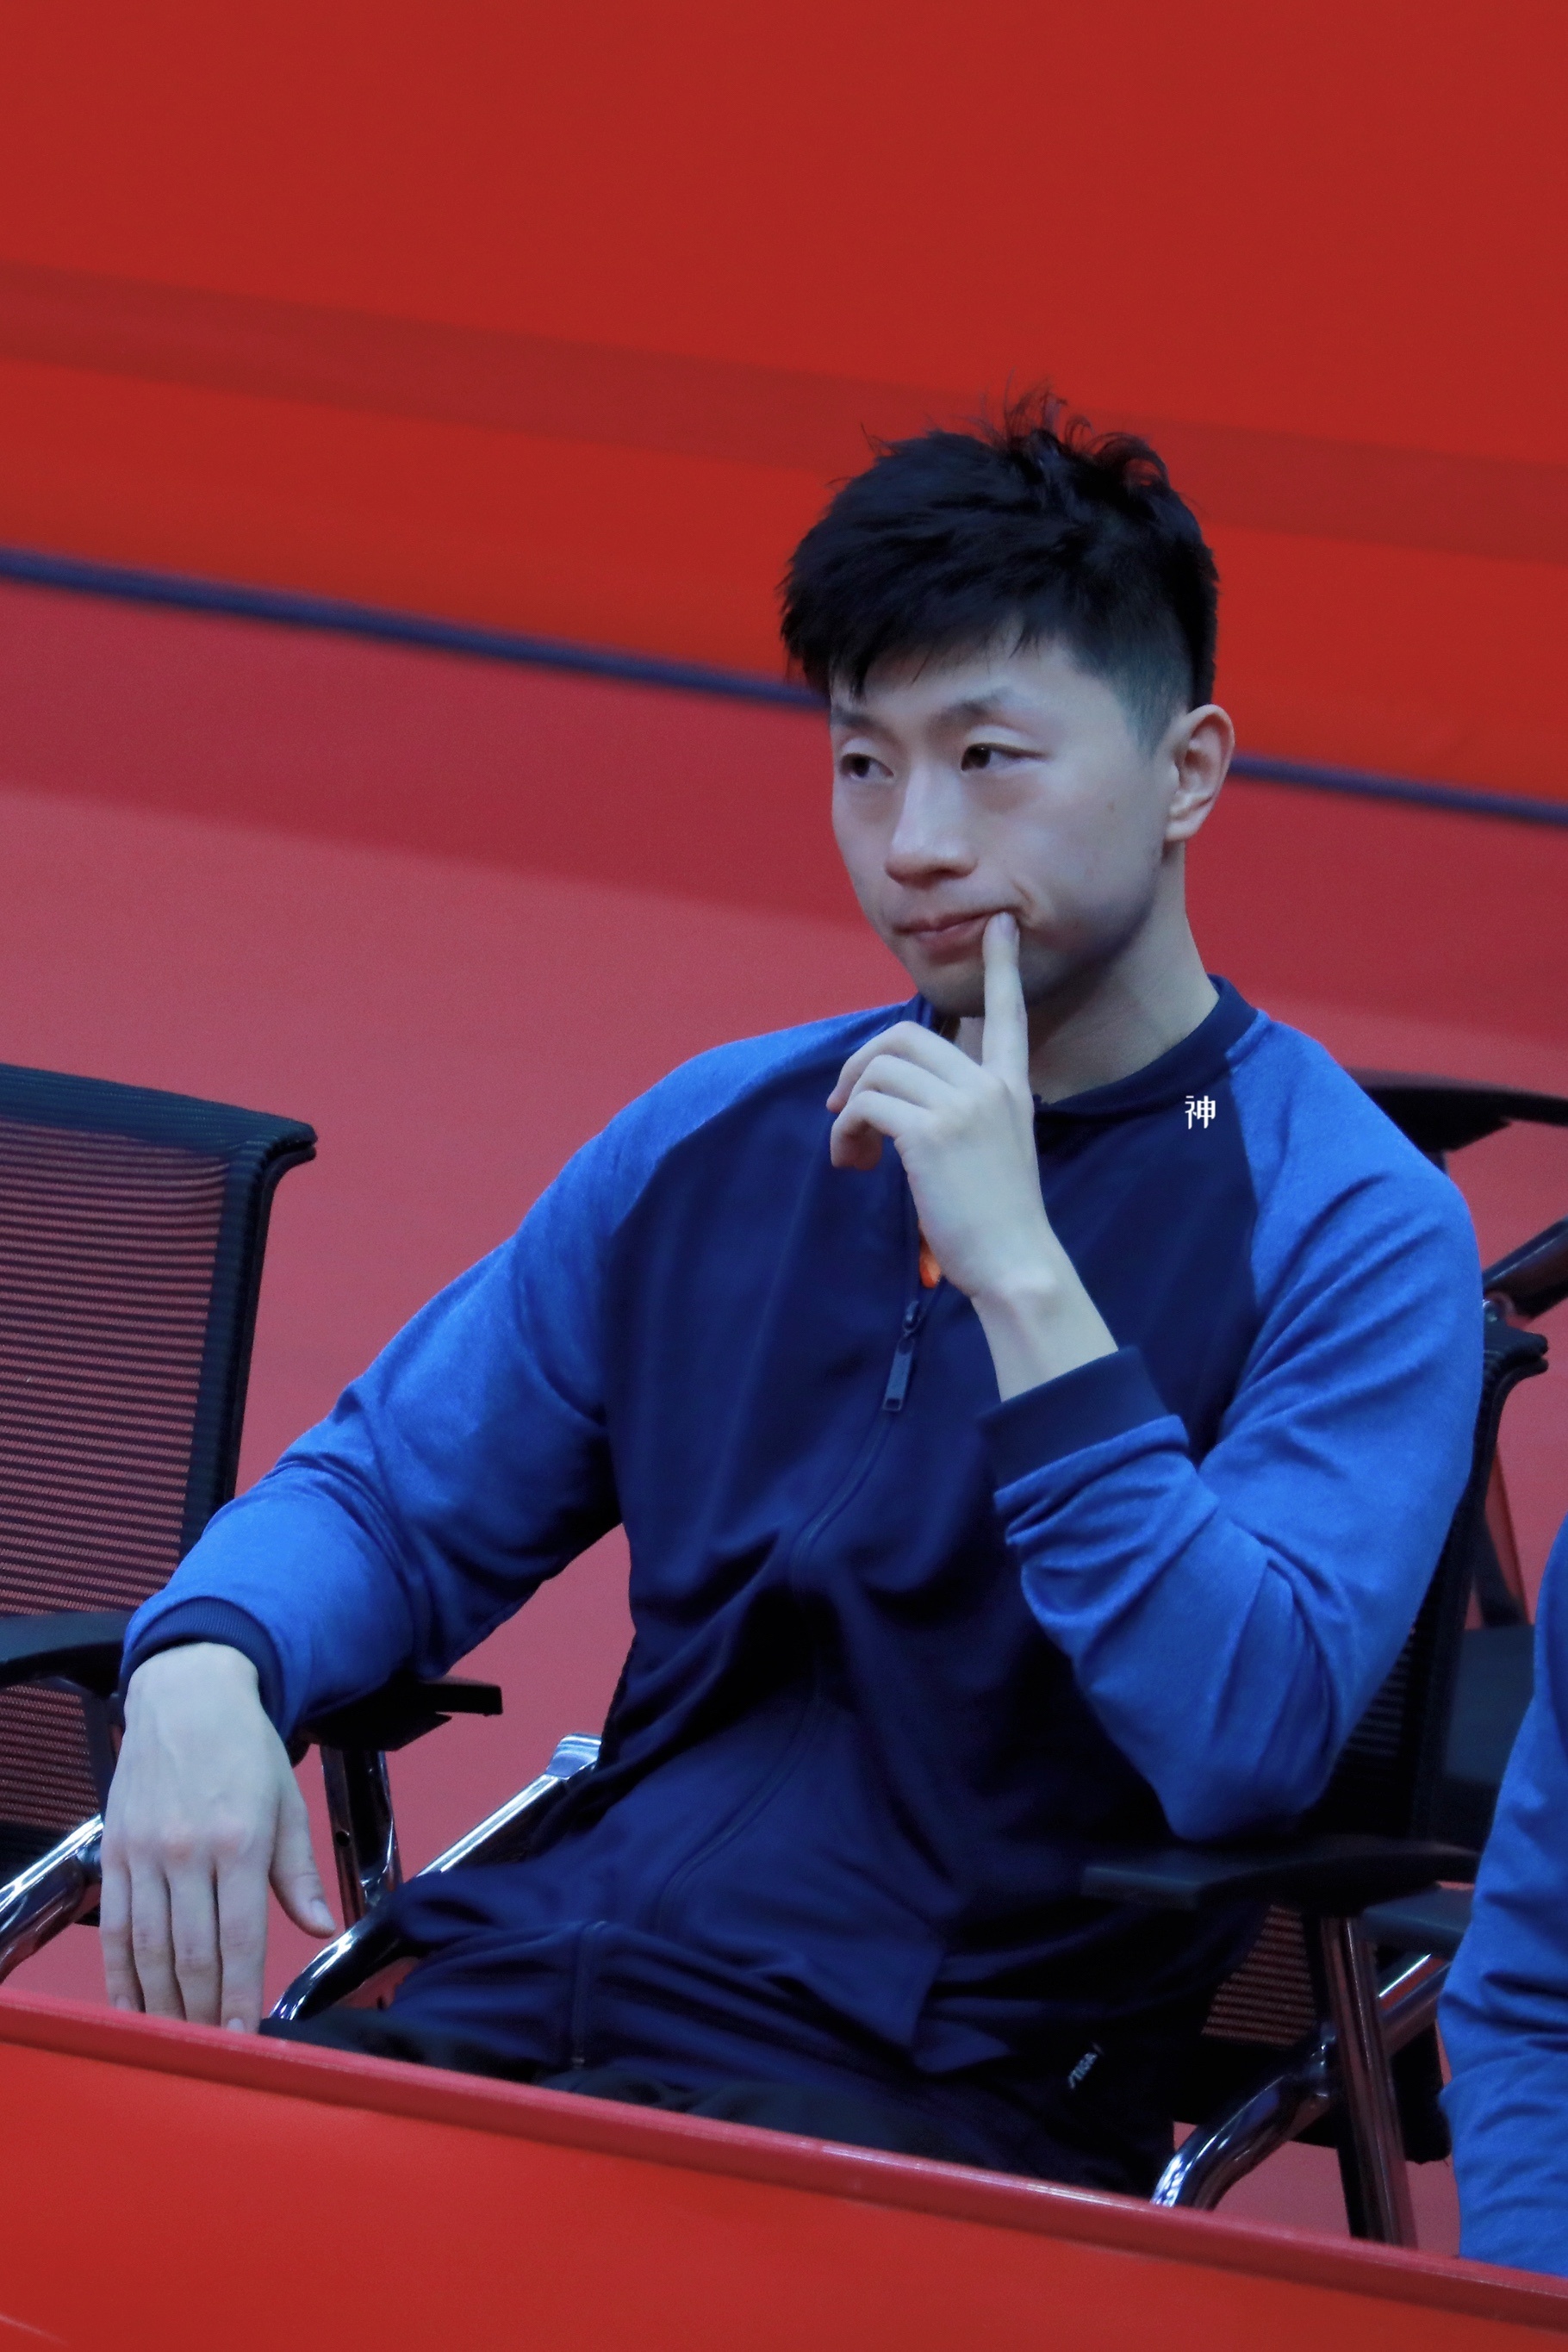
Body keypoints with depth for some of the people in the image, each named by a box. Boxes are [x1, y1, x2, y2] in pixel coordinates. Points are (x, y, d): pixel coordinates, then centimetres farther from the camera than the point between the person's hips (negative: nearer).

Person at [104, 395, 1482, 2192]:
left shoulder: (1356, 1232, -2)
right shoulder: (721, 1140, 16)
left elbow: (1244, 1744, -15)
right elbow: (394, 1499, 20)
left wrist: (1022, 1277, -18)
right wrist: (203, 1674, -3)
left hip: (934, 2096, -5)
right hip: (520, 2011, 5)